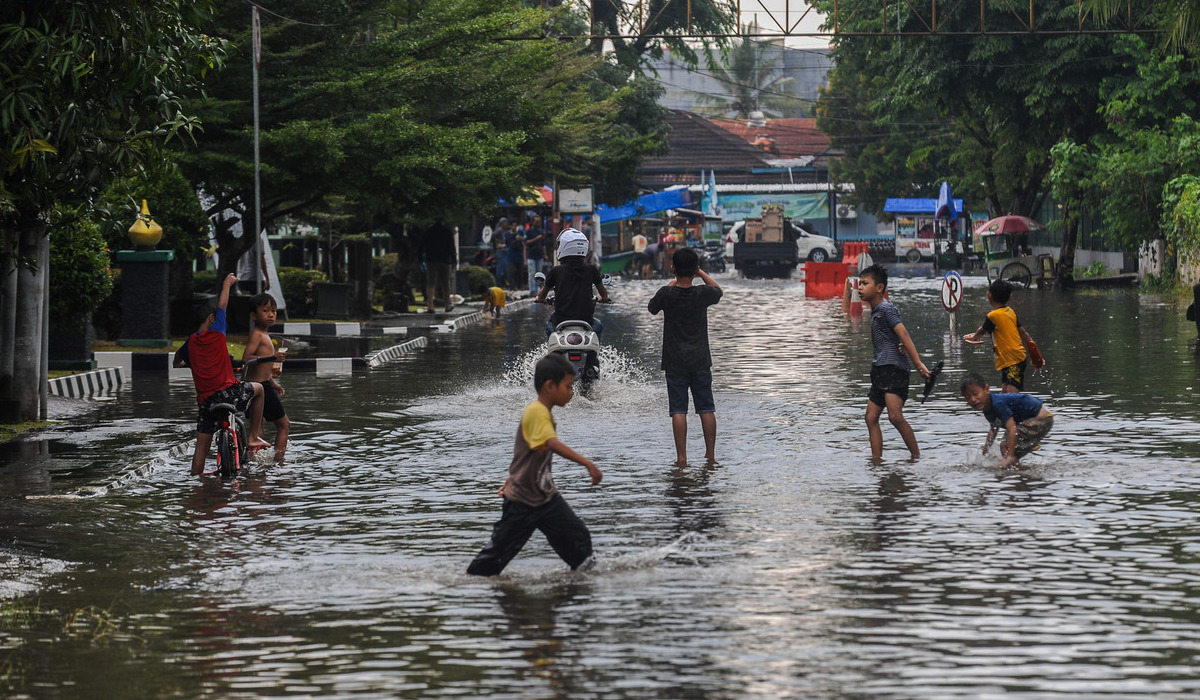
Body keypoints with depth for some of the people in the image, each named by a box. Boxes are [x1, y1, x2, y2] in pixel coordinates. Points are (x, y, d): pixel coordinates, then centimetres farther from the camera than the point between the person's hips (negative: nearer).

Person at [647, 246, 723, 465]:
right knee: (706, 408, 9)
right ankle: (710, 453, 11)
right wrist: (701, 273, 19)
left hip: (675, 362, -1)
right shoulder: (703, 294, -9)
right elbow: (718, 291, 15)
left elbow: (651, 307, 9)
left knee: (678, 410, -1)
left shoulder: (666, 294, -13)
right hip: (700, 360, 1)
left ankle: (682, 456, -6)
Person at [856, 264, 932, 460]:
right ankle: (876, 459, 8)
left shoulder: (886, 308, -8)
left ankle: (917, 457, -14)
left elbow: (903, 335, -17)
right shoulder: (875, 311, 19)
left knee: (895, 416, -20)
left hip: (893, 367, -10)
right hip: (880, 369, 10)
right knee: (871, 417, 6)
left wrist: (918, 363, -26)